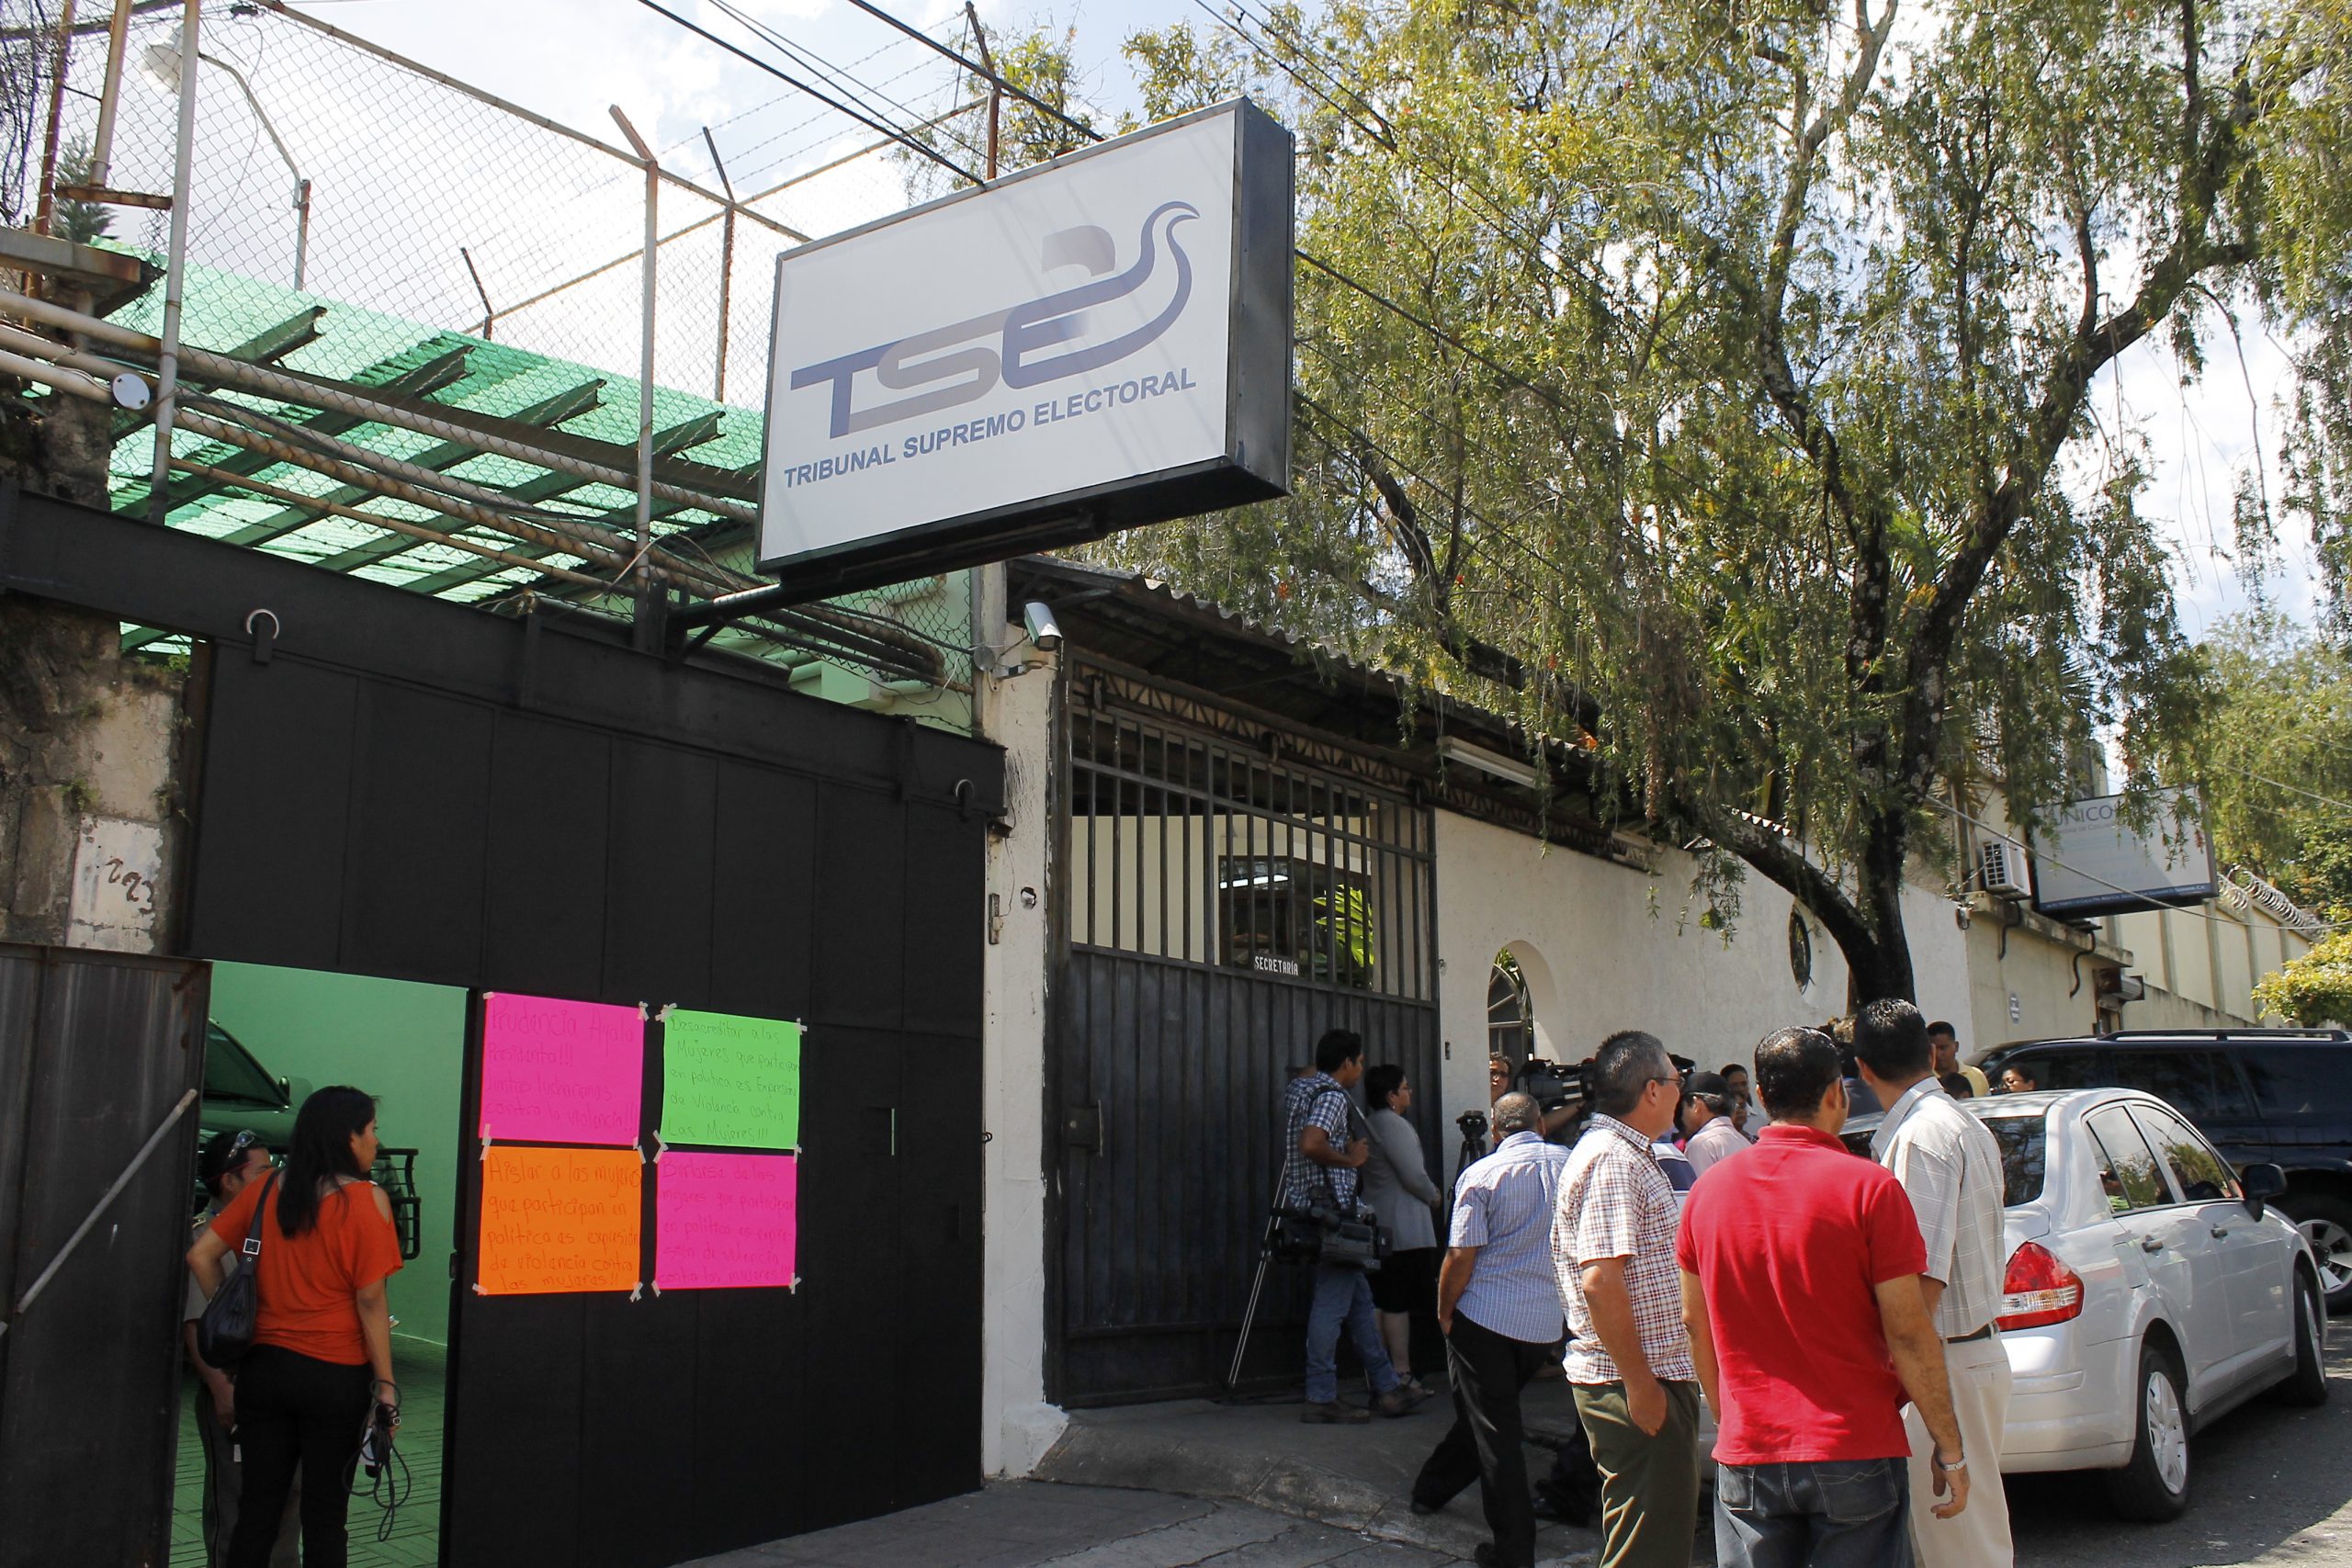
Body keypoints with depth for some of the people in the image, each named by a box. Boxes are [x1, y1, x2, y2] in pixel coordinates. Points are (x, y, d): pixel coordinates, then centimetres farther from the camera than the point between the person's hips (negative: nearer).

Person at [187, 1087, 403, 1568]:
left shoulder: (266, 1191, 3)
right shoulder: (367, 1199, -12)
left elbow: (201, 1254, 5)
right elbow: (370, 1300, -13)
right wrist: (385, 1381, -8)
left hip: (265, 1365, 4)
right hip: (335, 1375, -4)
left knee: (257, 1510, 12)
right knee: (324, 1517, 6)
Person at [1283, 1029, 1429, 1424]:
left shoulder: (1299, 1089, 15)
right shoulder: (1332, 1096, -14)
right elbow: (1310, 1144, -28)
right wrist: (1350, 1159, -14)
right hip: (1330, 1210, -11)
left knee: (1359, 1298, 15)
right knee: (1331, 1303, -5)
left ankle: (1387, 1388, 21)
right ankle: (1320, 1399, -1)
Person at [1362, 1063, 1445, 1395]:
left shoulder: (1369, 1125, 15)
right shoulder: (1394, 1125, -15)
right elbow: (1414, 1176, -17)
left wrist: (1427, 1193, 17)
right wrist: (1435, 1196, 1)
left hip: (1378, 1227, 9)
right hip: (1405, 1228, -9)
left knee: (1382, 1301, 10)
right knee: (1399, 1304, -6)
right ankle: (1401, 1374, -4)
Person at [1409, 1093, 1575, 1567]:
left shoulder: (1482, 1174, -10)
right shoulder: (1572, 1165, 1)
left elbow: (1461, 1256, -13)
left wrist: (1444, 1313, 1)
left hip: (1485, 1318, -5)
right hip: (1546, 1323, 5)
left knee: (1493, 1430, 3)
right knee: (1497, 1416, 22)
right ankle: (1434, 1489, 39)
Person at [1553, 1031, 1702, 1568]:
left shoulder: (1627, 1155, 17)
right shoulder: (1612, 1160, -17)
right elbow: (1600, 1281, -25)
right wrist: (1640, 1383, -22)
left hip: (1650, 1377, 10)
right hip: (1637, 1383, -10)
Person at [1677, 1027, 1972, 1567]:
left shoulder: (1708, 1190, 2)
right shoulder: (1869, 1188, -11)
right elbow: (1909, 1334, -11)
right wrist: (1949, 1447, -1)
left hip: (1747, 1460, 4)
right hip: (1855, 1456, -3)